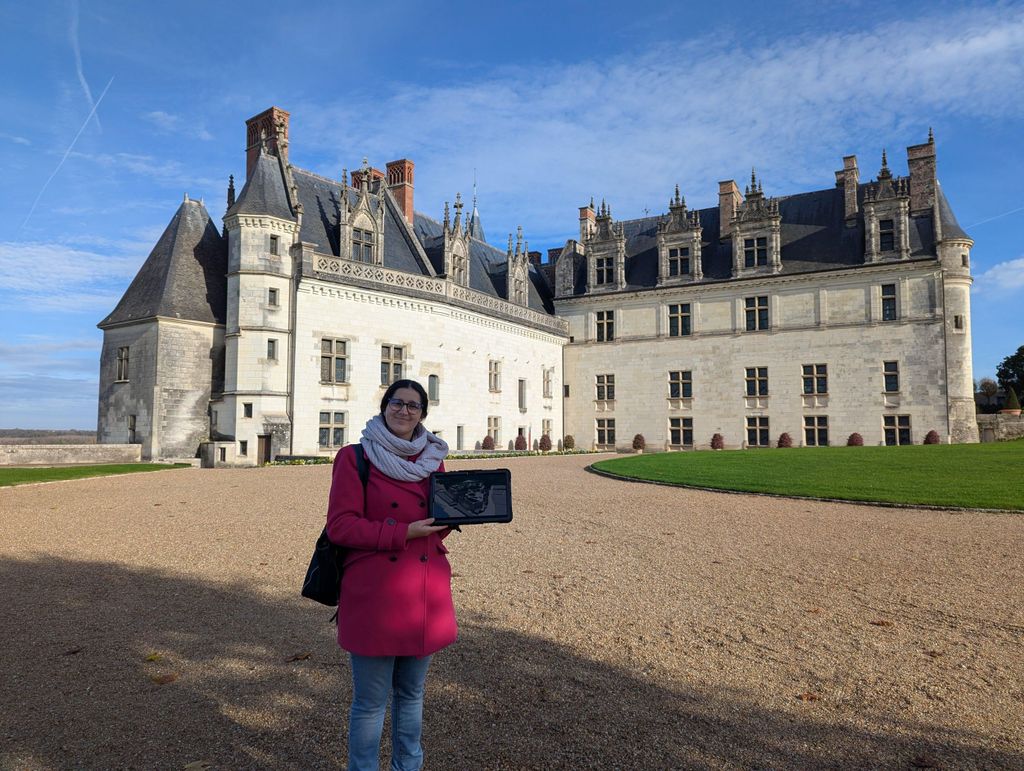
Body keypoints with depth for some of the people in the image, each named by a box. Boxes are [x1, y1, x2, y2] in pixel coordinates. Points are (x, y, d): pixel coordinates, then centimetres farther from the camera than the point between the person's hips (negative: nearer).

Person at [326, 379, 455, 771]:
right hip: (374, 594, -5)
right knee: (370, 701, 6)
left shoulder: (432, 459, 10)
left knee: (411, 693, 20)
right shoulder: (354, 457, -6)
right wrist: (403, 533, -19)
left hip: (425, 593, 5)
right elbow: (340, 525, -12)